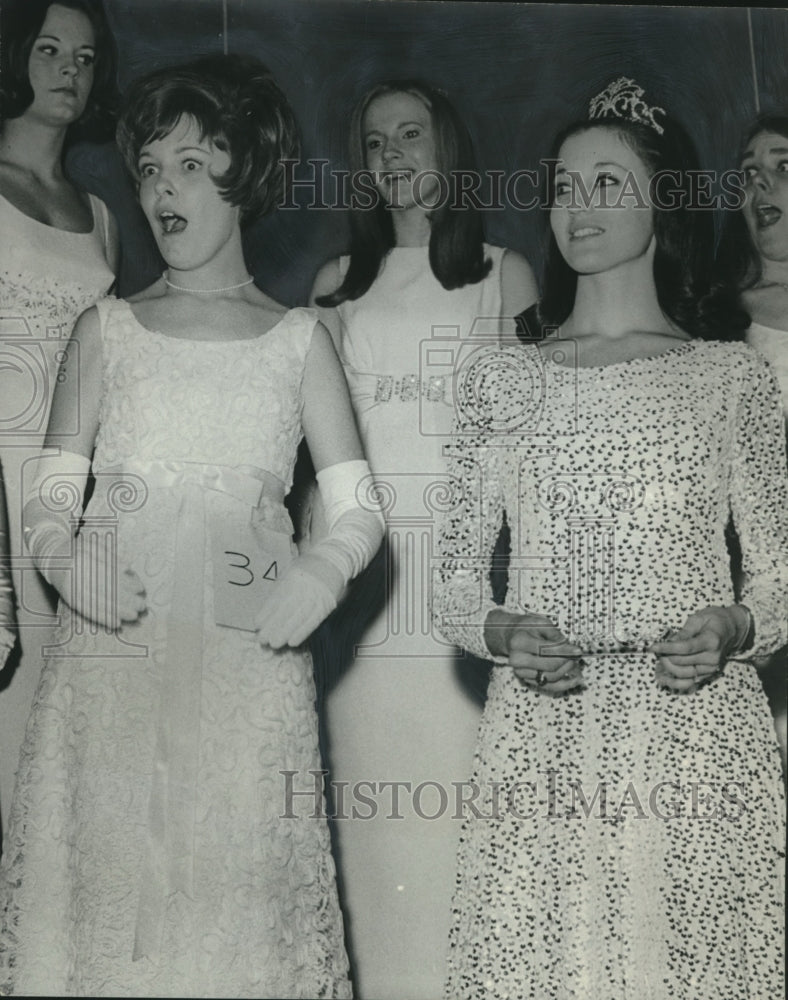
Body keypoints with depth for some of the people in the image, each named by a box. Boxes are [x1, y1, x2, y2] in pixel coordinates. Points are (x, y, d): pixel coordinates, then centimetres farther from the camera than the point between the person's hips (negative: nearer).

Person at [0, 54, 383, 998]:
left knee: (236, 909, -2)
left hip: (248, 667, 0)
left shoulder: (298, 340, 9)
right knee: (100, 895, -1)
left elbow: (357, 509, 5)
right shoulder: (107, 328, 12)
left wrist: (322, 571, -16)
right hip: (109, 662, 1)